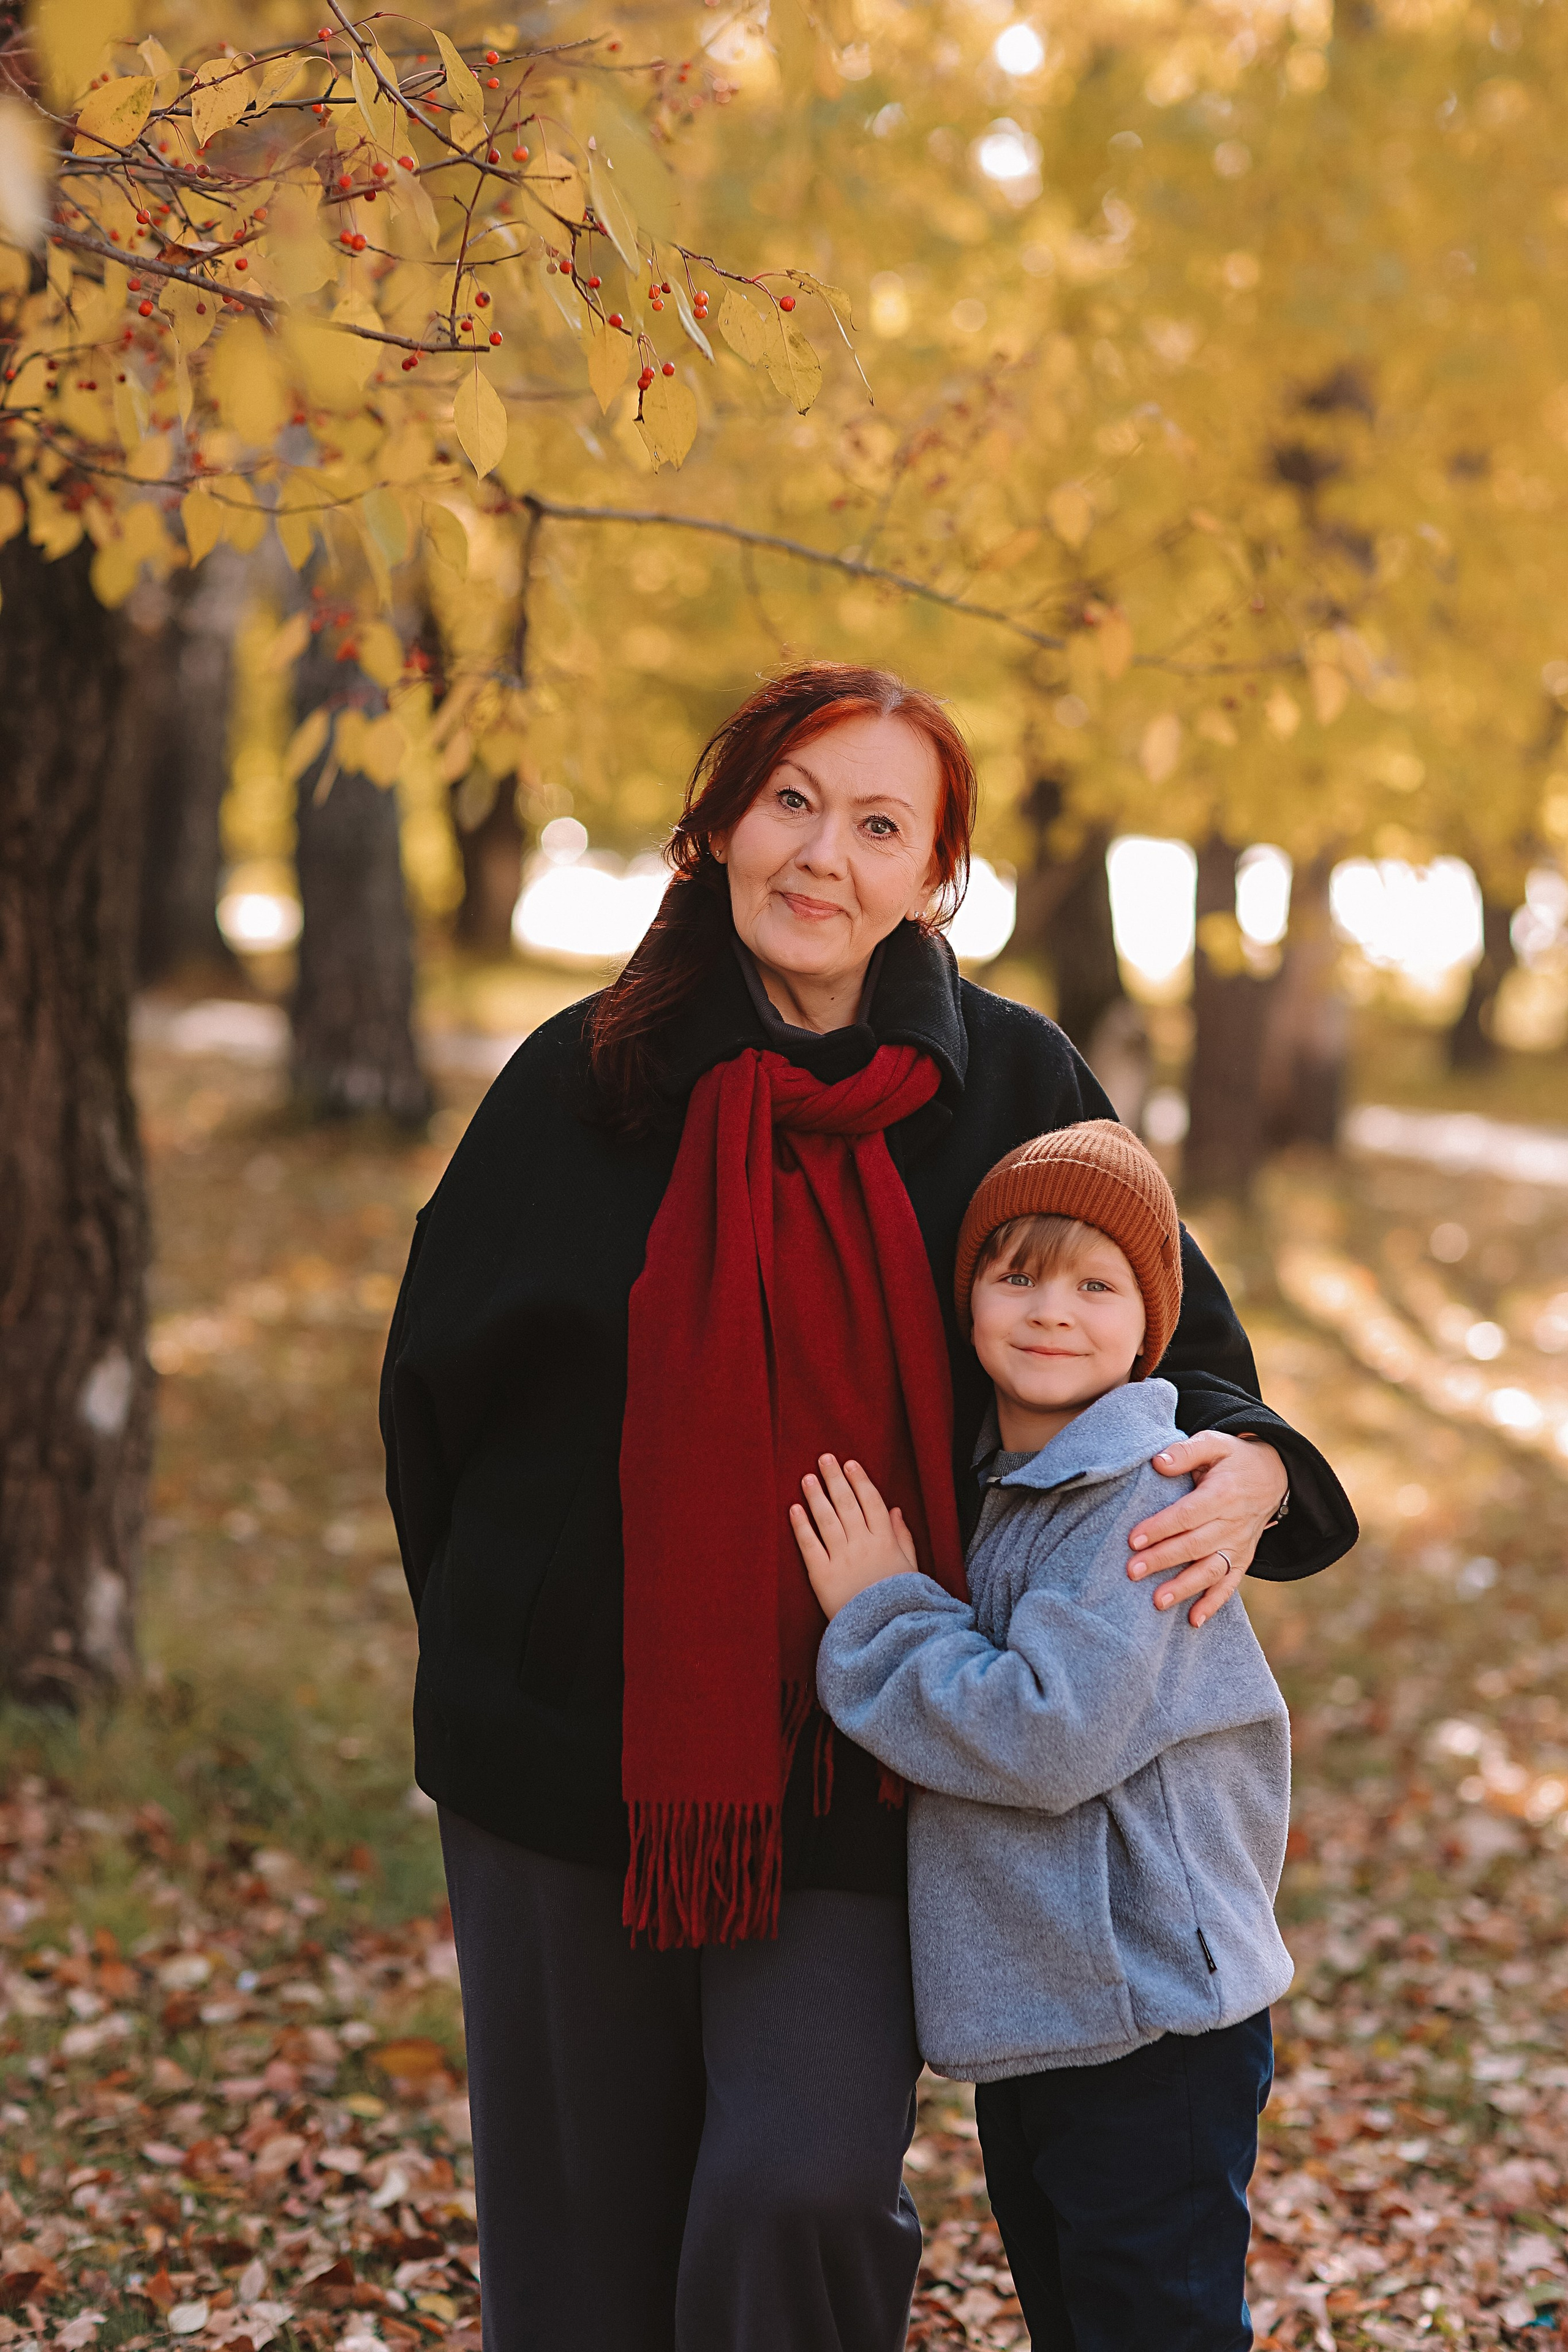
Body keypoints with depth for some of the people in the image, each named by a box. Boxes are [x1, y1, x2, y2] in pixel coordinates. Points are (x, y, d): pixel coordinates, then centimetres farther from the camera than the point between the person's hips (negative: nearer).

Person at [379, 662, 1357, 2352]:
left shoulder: (1010, 1087, -1)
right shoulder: (587, 1079, 0)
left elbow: (1173, 1333, 6)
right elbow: (435, 1377, 9)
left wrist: (1243, 1466, -17)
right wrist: (499, 1654, 6)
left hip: (857, 1763, -1)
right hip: (575, 1750, 1)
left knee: (799, 2198, -15)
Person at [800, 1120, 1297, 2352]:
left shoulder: (1146, 1498, -19)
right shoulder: (1001, 1489, 10)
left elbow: (1050, 1738, -25)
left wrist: (880, 1613, -16)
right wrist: (886, 1607, 8)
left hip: (1151, 2025, -9)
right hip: (1027, 2019, 9)